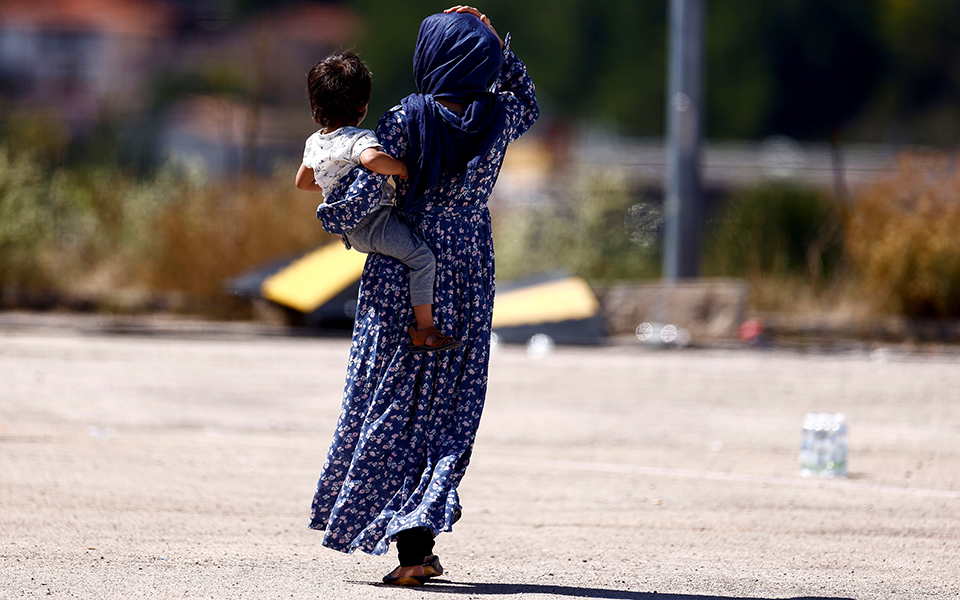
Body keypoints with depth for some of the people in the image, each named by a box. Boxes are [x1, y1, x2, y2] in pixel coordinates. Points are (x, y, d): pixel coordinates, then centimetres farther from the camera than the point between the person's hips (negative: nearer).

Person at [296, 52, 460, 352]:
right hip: (375, 220, -10)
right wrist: (399, 167, -27)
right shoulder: (358, 138, -21)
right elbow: (371, 159, -46)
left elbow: (303, 182, 23)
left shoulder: (314, 143, 7)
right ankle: (424, 330, -16)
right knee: (422, 257, -12)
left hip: (351, 232, 10)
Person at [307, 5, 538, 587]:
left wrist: (332, 208, 6)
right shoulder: (498, 119, -1)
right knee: (448, 411, 6)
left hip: (401, 271, -3)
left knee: (389, 404, 7)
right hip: (470, 277, 3)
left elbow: (365, 195, -14)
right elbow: (529, 103, 23)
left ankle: (409, 546, 3)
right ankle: (417, 543, -6)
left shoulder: (407, 120, -12)